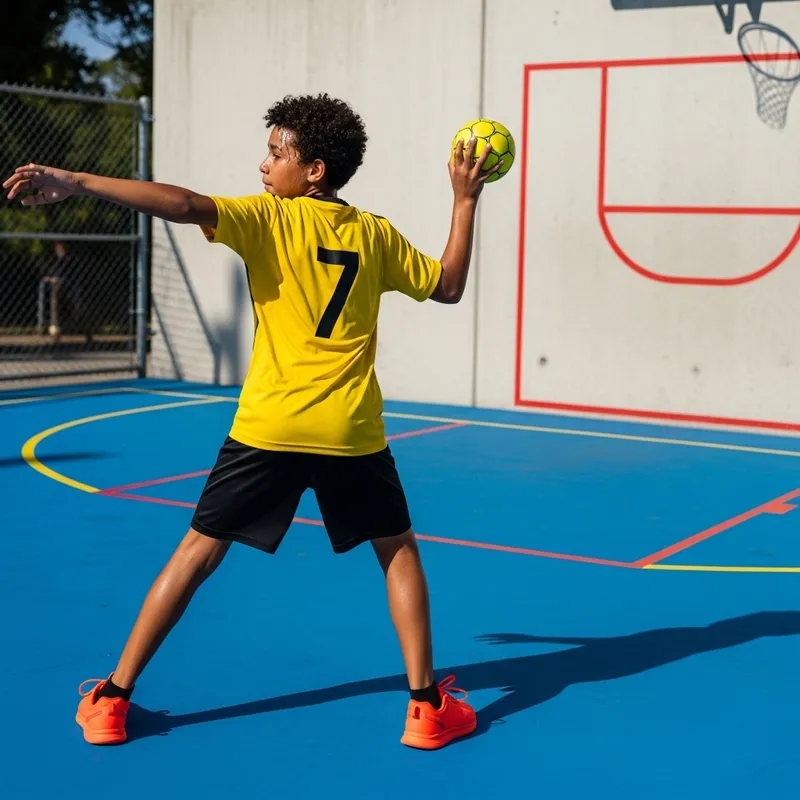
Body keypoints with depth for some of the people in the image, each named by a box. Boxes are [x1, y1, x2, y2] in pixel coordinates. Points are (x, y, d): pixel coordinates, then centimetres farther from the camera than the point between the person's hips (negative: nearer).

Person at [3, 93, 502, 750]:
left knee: (200, 550, 9)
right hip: (352, 434, 2)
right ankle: (427, 704, 13)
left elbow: (186, 205, -20)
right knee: (399, 551, 19)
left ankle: (113, 697, 12)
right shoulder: (376, 235, 6)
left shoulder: (270, 219, -4)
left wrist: (76, 183, -25)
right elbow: (449, 286, 17)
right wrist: (466, 200, 22)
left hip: (267, 429, -2)